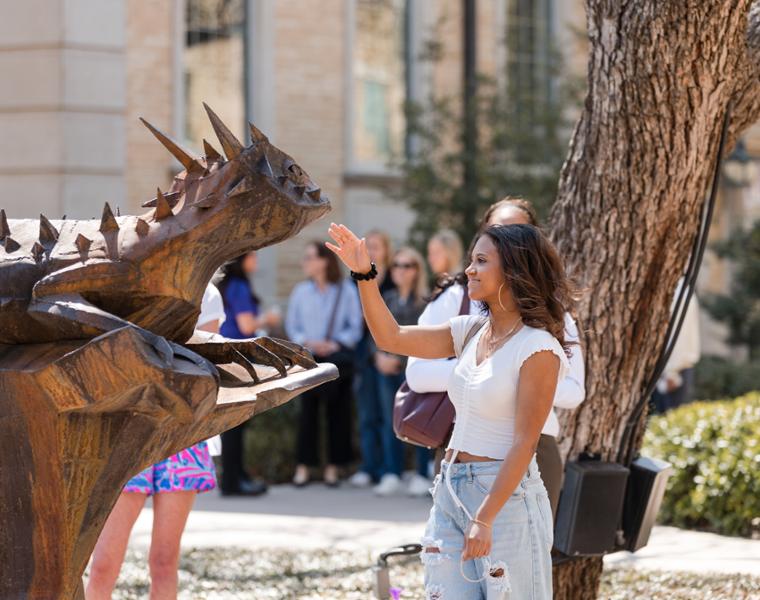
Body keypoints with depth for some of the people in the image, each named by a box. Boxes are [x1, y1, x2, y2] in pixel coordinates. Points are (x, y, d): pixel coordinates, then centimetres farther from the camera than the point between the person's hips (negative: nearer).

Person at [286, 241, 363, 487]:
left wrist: (335, 344, -13)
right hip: (309, 357, 1)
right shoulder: (301, 291, 5)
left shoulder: (346, 291, -2)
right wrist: (307, 342, -9)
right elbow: (292, 325, 7)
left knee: (338, 412, 2)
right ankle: (303, 466, 3)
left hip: (338, 358, -1)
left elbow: (355, 326, 0)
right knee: (308, 411, 0)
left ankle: (333, 466, 9)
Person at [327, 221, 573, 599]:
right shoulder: (471, 332, 9)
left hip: (505, 496, -7)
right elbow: (391, 338, 11)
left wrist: (484, 519, -20)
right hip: (451, 492, 7)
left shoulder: (538, 348, -13)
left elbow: (523, 443, -16)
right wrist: (363, 274, -1)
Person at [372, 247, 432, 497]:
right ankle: (392, 475, 11)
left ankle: (422, 476, 3)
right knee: (391, 422, 6)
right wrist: (380, 355, -3)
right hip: (388, 368, 5)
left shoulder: (425, 300, -4)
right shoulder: (387, 298, 14)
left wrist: (398, 359, -11)